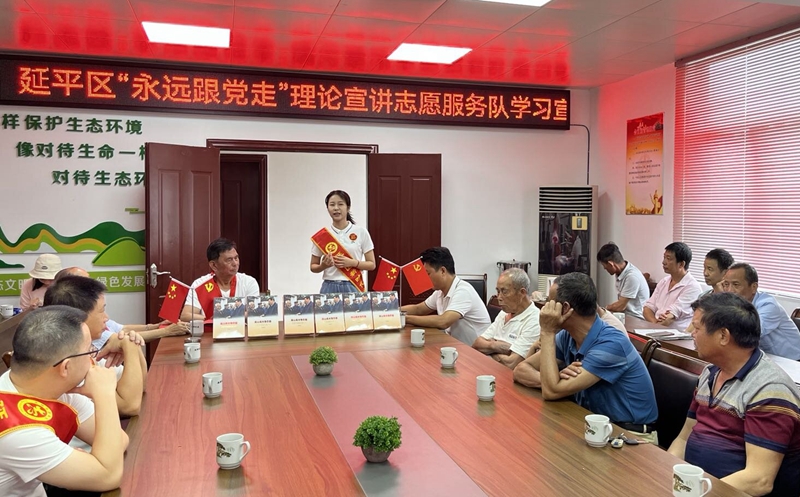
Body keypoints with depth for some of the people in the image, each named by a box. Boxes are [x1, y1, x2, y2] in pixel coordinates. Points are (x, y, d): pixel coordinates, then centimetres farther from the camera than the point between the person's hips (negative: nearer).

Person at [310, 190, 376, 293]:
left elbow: (371, 264, 4)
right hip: (330, 287, 1)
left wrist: (352, 263, -13)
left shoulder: (361, 232, 2)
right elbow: (313, 267, 11)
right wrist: (323, 265, -11)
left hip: (353, 287, -1)